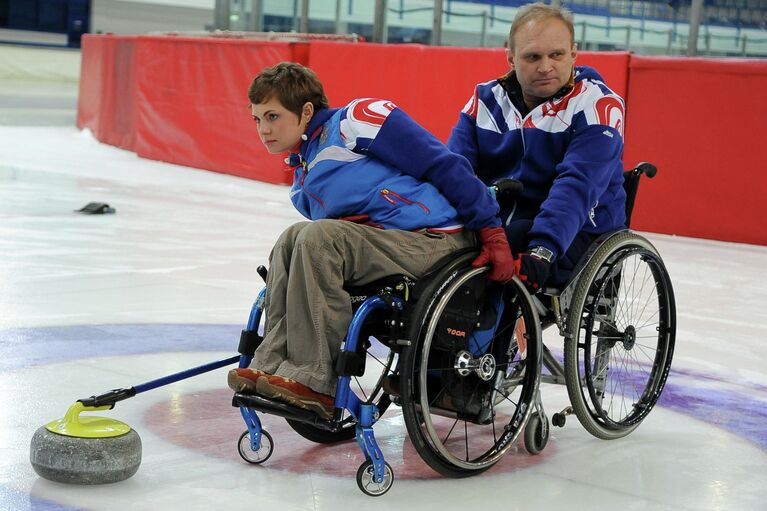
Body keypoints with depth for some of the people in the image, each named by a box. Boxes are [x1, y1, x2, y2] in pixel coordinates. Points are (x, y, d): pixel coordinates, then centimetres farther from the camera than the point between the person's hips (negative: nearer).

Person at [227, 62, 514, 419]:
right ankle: (274, 363, -13)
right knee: (293, 239, -6)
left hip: (434, 239, -8)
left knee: (316, 237, -22)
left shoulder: (356, 120, -5)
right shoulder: (302, 182, 22)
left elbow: (445, 166, -9)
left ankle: (312, 381, -24)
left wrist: (492, 229, -11)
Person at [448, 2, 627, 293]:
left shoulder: (598, 105, -10)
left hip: (577, 234, -5)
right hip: (494, 225, 5)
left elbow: (577, 187, -23)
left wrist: (542, 251, -37)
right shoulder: (487, 100, 5)